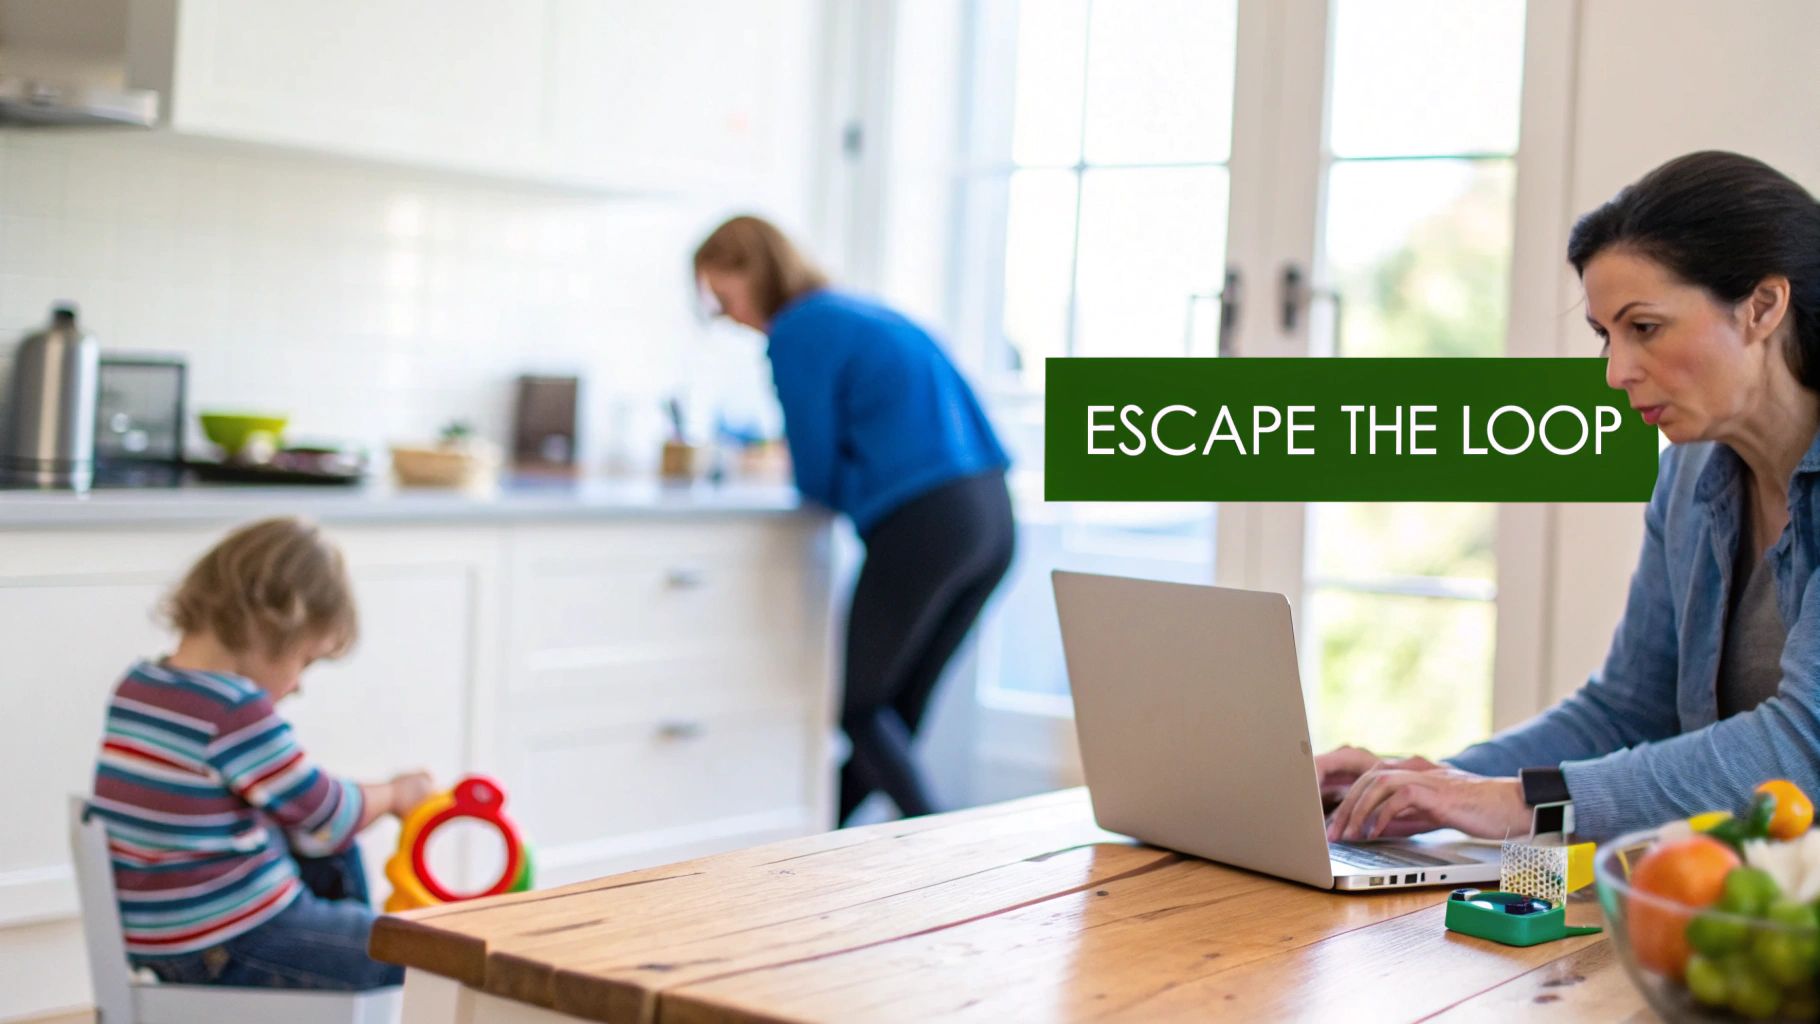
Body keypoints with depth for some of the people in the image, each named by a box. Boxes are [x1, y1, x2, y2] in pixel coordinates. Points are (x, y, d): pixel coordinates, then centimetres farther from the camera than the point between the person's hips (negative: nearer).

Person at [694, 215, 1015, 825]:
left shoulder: (798, 334, -4)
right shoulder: (865, 312, 21)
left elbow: (817, 479, -1)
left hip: (925, 523, -8)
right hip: (993, 516, 8)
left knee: (858, 705, 9)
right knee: (898, 708, 15)